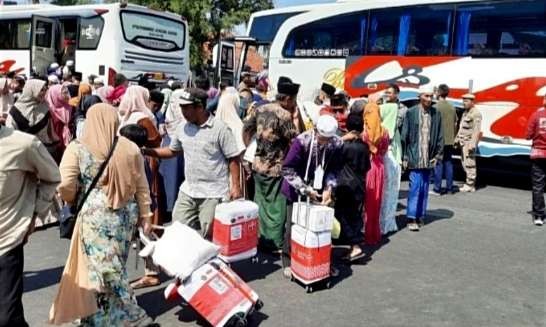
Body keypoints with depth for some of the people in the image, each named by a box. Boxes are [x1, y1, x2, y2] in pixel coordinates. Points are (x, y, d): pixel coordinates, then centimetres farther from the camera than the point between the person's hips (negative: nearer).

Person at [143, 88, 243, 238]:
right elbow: (172, 151, 18)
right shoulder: (183, 127, 4)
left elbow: (233, 159, -10)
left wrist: (235, 186, -13)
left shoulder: (220, 129, -13)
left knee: (209, 237, 3)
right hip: (187, 191, 6)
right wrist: (147, 151, 7)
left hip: (213, 193, -6)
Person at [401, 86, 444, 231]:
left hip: (428, 158, 3)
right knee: (415, 187, -7)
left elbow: (440, 136, 9)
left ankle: (421, 215, 20)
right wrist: (404, 157, -5)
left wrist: (438, 155, 4)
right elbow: (404, 136, -2)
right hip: (415, 157, -3)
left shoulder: (436, 114, 5)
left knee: (424, 188, 10)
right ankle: (411, 218, -2)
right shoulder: (411, 113, -3)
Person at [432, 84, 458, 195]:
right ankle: (449, 187, 16)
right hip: (450, 140, 6)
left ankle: (437, 189, 1)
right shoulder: (452, 107, 9)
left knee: (438, 164, -2)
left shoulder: (436, 107, -11)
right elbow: (455, 124, 14)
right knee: (449, 163, 11)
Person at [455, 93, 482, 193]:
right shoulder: (465, 112, 18)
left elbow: (477, 130, -19)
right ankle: (469, 183, 22)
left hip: (470, 142, -10)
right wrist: (457, 139, 21)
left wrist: (472, 144, -24)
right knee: (465, 163, 14)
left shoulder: (476, 113, -13)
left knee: (469, 163, -7)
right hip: (463, 142, 10)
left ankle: (470, 185, -2)